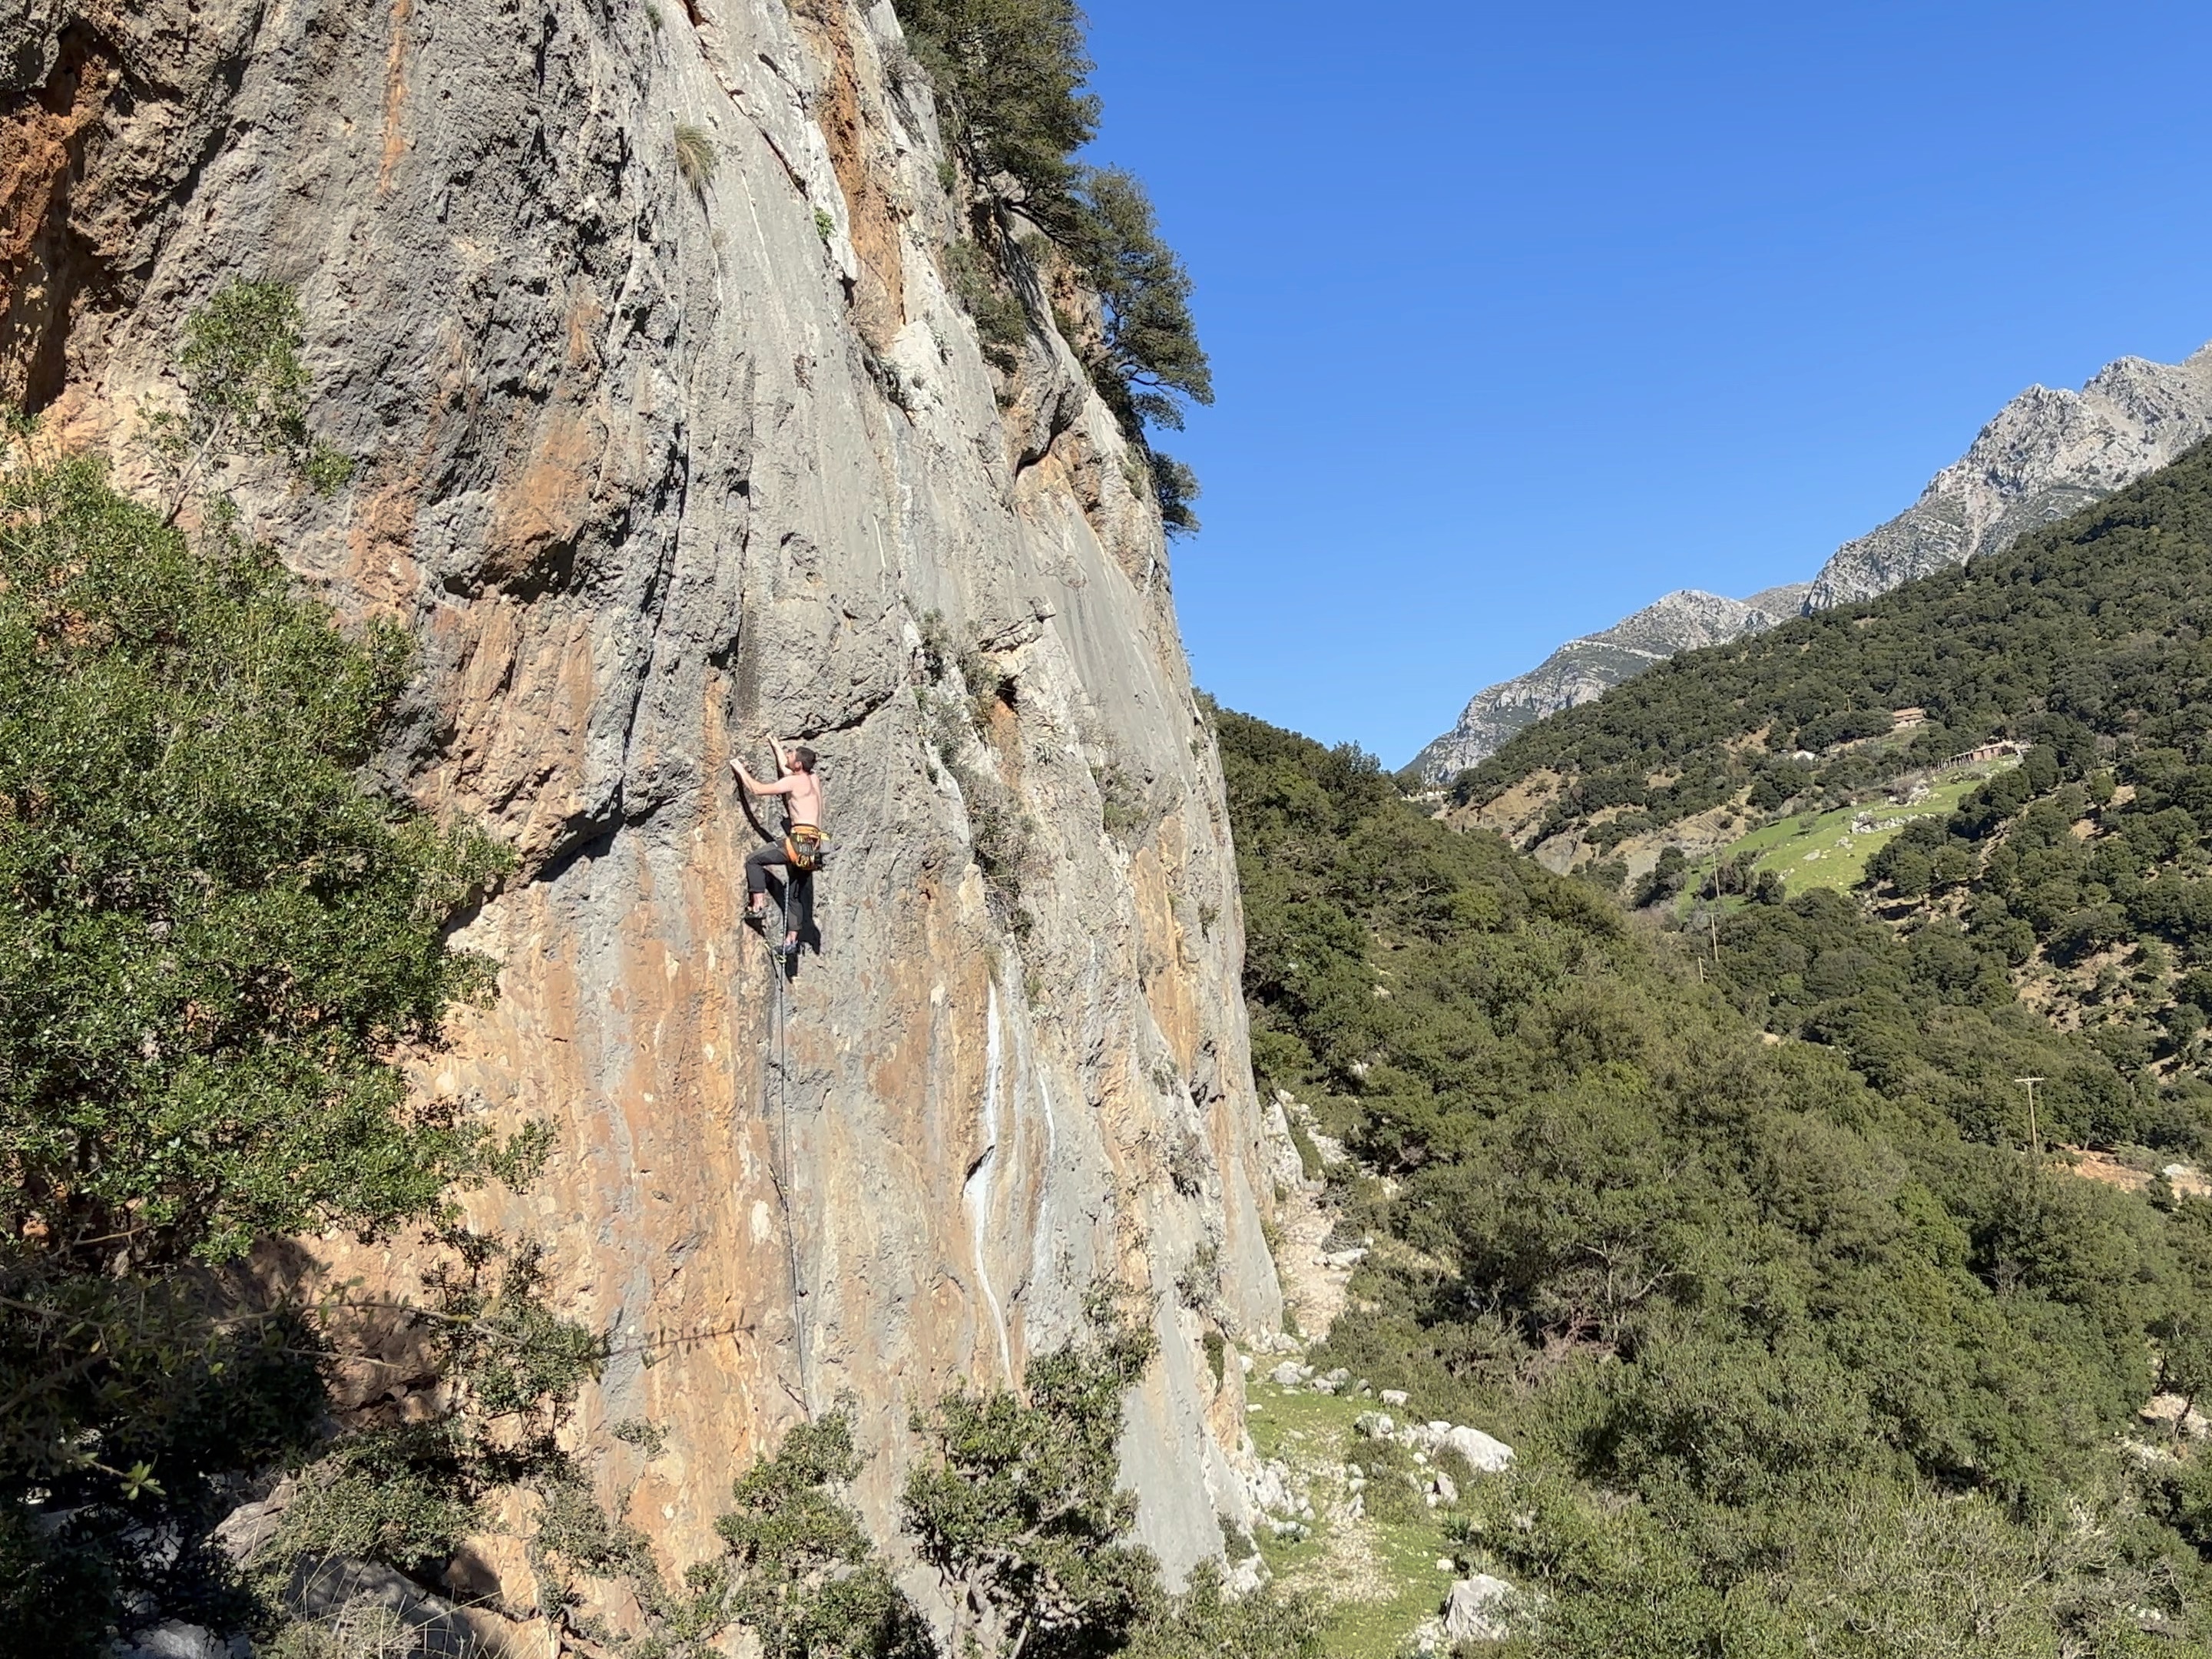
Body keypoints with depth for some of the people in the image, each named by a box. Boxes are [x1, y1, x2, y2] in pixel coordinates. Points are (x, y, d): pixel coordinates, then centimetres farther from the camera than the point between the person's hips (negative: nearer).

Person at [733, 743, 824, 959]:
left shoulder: (794, 781, -7)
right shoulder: (813, 779, 16)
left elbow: (758, 789, -8)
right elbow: (785, 768, 36)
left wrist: (740, 769, 4)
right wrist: (776, 746, 45)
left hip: (800, 841, -9)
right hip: (812, 847, 9)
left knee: (754, 860, -3)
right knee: (795, 895, 14)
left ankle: (758, 905, -9)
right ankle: (792, 939, 15)